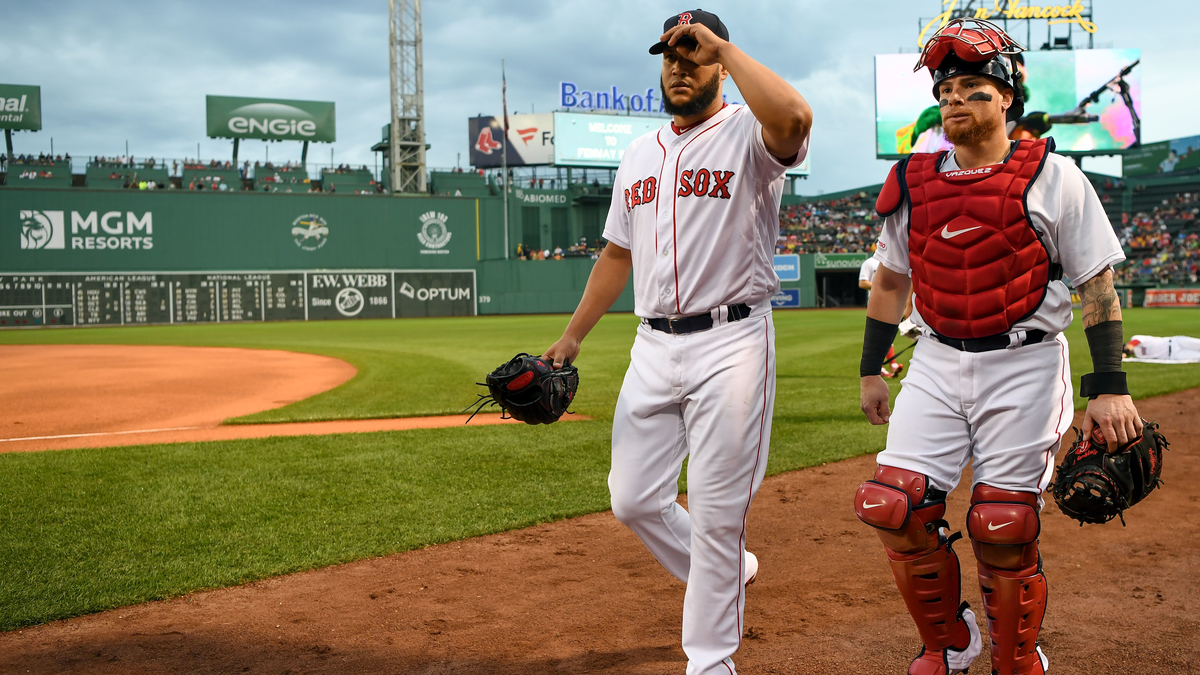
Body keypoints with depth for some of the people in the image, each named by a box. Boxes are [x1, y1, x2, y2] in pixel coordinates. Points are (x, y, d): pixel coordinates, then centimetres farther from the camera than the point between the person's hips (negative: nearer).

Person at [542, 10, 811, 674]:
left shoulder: (746, 134, -5)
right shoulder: (639, 154, 16)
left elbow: (793, 115, -31)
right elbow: (617, 254, 21)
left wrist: (721, 43, -19)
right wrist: (571, 336, 18)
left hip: (730, 345, -6)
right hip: (653, 347, 7)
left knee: (716, 517, 0)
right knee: (634, 500, 10)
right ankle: (724, 573, 36)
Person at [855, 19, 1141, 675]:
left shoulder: (1052, 177, -3)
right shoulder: (913, 183, 9)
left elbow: (1099, 287, -4)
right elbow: (889, 282, 18)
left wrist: (1108, 388, -11)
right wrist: (870, 371, 16)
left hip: (1022, 368, -4)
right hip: (935, 365, 4)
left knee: (1003, 535, -2)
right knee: (894, 510, -6)